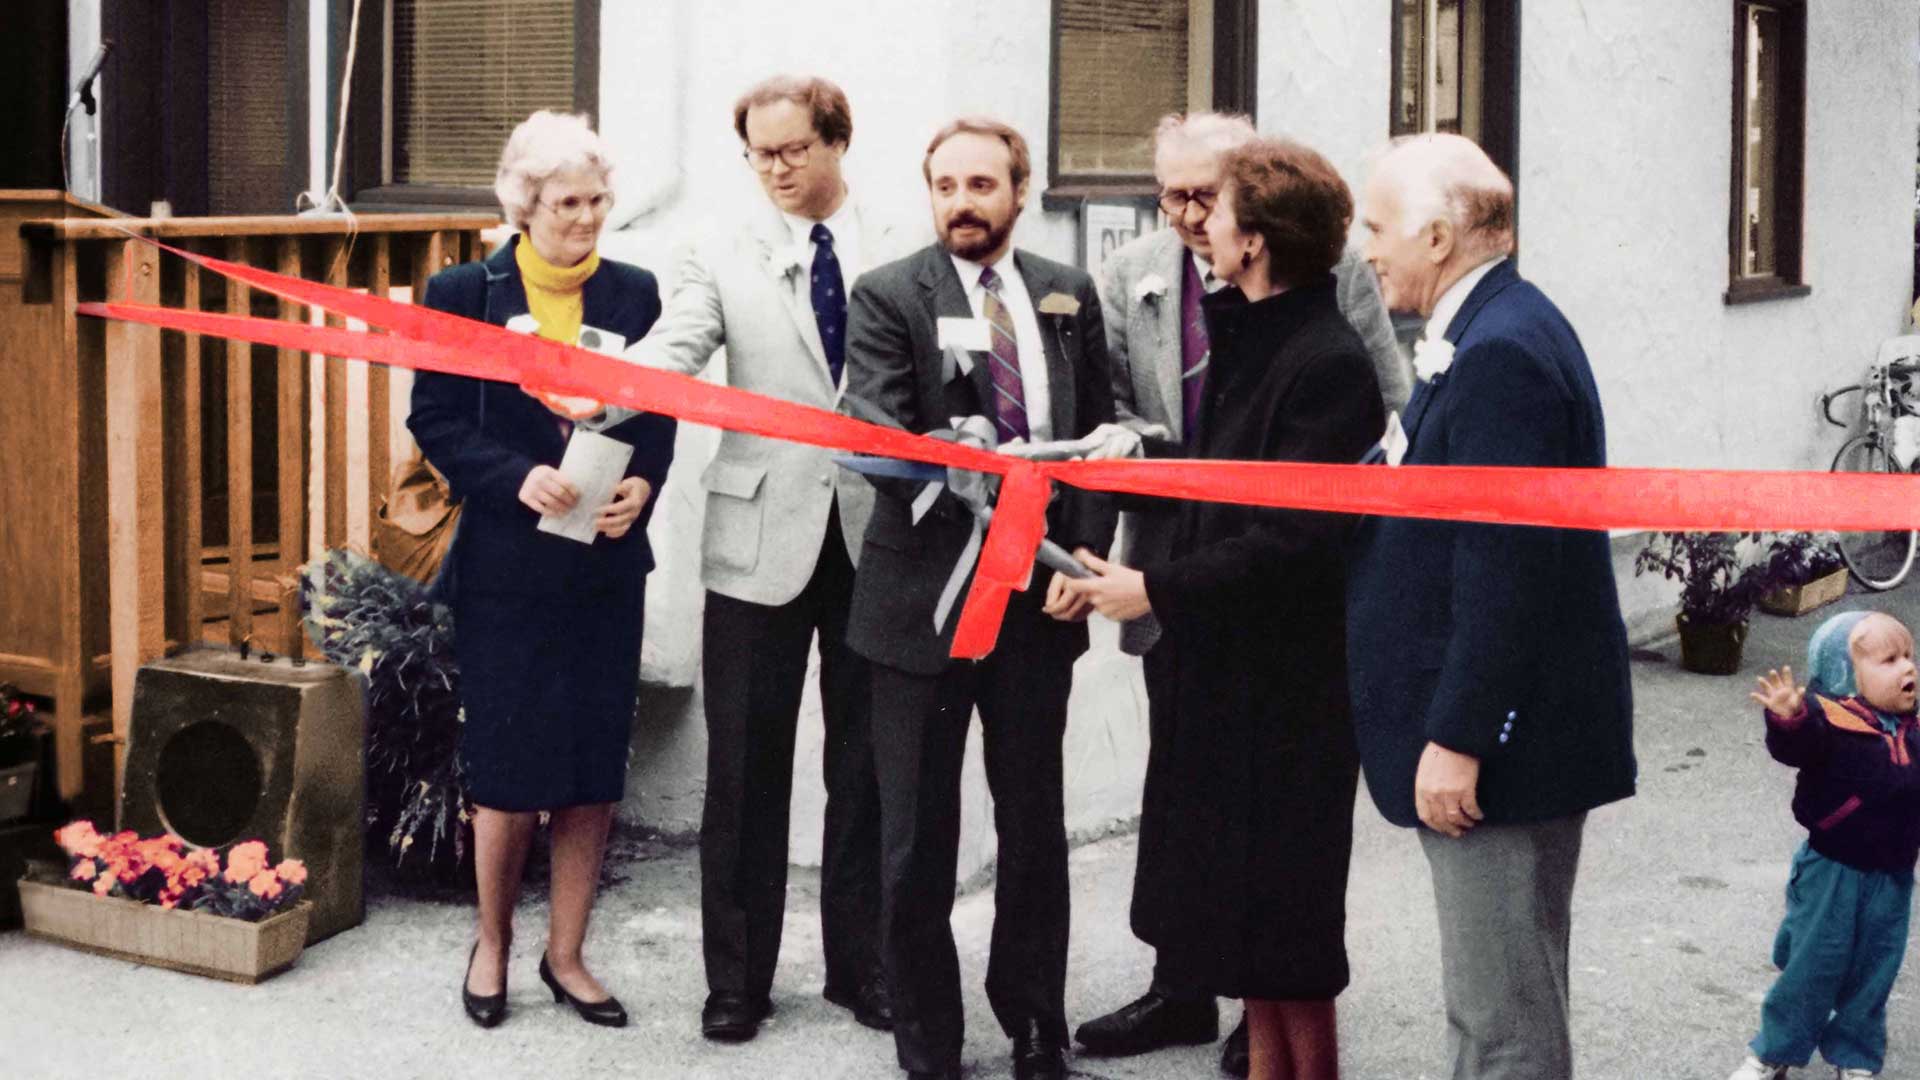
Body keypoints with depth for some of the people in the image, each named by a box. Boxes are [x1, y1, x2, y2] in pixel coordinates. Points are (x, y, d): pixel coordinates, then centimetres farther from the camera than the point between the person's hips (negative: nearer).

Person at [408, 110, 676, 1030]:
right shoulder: (463, 294, -2)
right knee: (510, 769, 1)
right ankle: (492, 941, 23)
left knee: (595, 769, 6)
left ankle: (566, 953, 20)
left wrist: (643, 485, -10)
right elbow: (435, 420, -4)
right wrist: (518, 479, -18)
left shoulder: (633, 293, 6)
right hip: (508, 563, -3)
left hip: (608, 561, 3)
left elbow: (659, 416, 9)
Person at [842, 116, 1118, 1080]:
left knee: (1035, 826, 13)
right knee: (918, 837, 5)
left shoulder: (1069, 298, 8)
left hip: (1041, 599, 3)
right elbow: (875, 433, -14)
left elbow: (1100, 438, 9)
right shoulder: (889, 297, -3)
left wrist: (1087, 554, -4)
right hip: (923, 599, -3)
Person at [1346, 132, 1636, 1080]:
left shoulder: (1500, 353, -20)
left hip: (1498, 746, -11)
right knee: (1509, 999, 20)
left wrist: (1456, 738, -23)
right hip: (1509, 737, 11)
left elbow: (1504, 566, -24)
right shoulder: (1492, 333, 13)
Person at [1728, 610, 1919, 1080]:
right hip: (1832, 873, -5)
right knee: (1811, 968, 3)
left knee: (1872, 975, 13)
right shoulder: (1830, 721, -17)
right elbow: (1795, 746, -37)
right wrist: (1787, 719, -57)